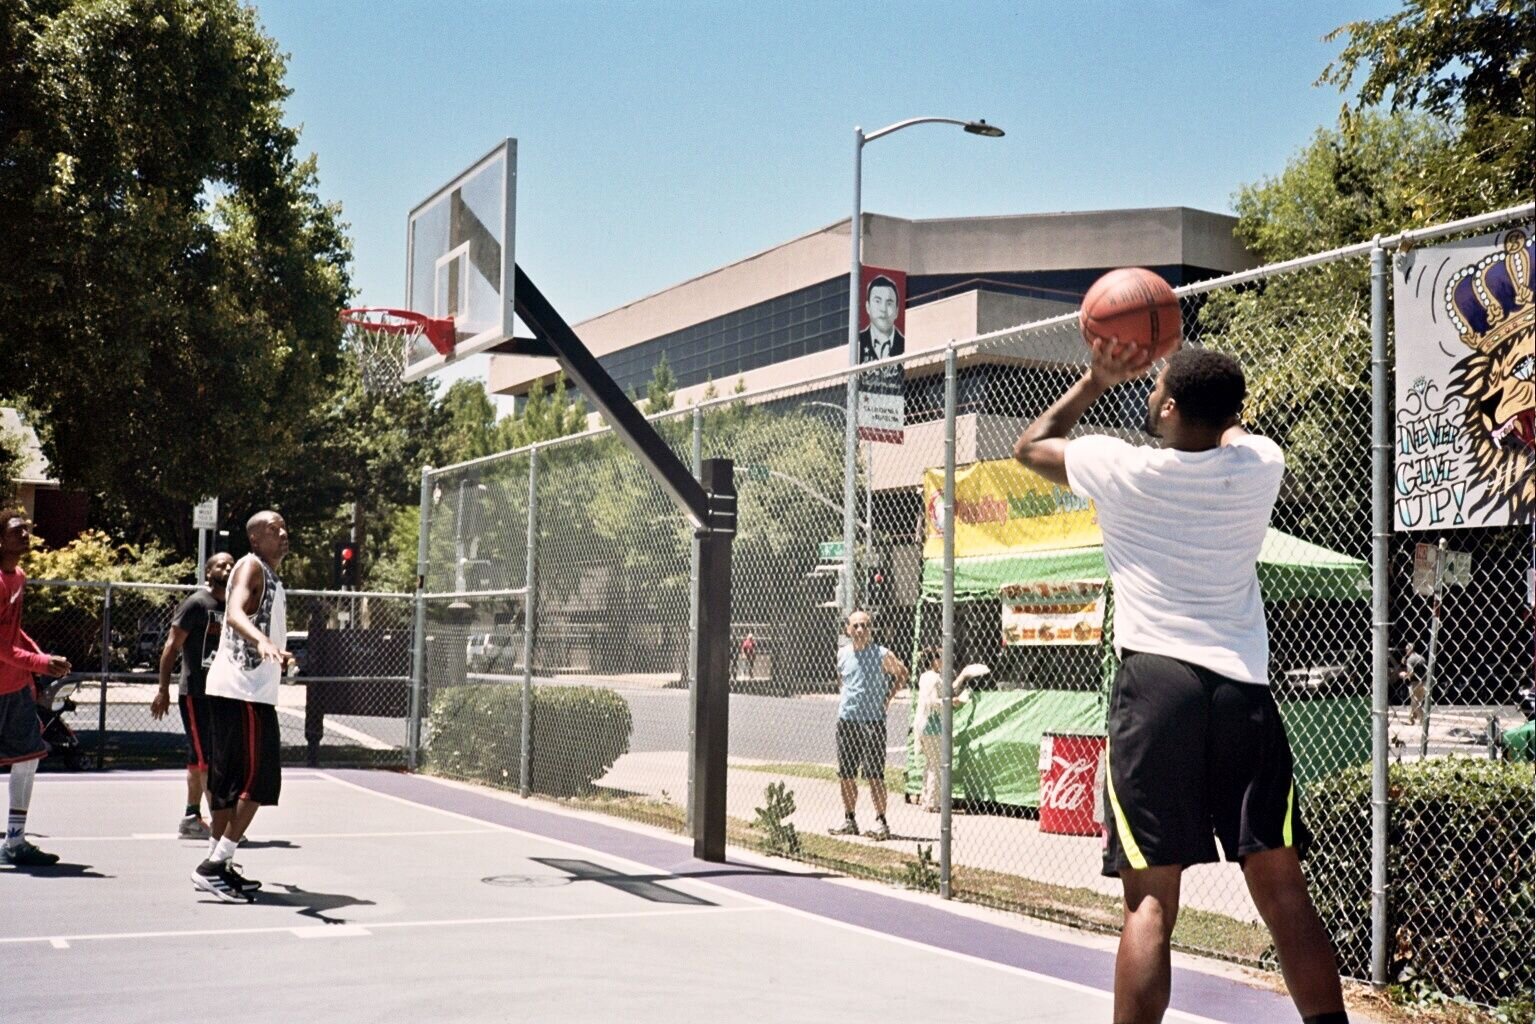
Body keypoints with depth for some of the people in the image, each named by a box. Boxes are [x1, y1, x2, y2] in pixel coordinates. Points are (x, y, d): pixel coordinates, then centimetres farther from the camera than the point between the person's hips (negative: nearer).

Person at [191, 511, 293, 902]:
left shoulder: (270, 576, 19)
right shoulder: (251, 567, -10)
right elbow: (234, 613, -30)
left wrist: (276, 655, 52)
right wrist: (262, 640, -50)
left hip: (244, 690, 10)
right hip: (243, 691, -10)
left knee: (228, 781, 12)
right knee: (256, 782, -11)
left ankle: (217, 864, 18)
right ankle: (213, 866, -12)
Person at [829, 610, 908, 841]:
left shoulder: (882, 655, -6)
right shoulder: (842, 653, 7)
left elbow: (902, 674, 9)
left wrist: (887, 697, 2)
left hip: (873, 720, -5)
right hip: (846, 720, 5)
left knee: (874, 774, -6)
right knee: (846, 775, 8)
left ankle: (880, 822, 0)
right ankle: (849, 820, 19)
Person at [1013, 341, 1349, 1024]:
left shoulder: (1121, 468, -2)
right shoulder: (1261, 464, 5)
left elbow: (1030, 445, 19)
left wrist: (1097, 379, 25)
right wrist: (1186, 376, 32)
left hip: (1156, 685, -3)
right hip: (1244, 688, 3)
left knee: (1151, 900, -3)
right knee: (1281, 887, 5)